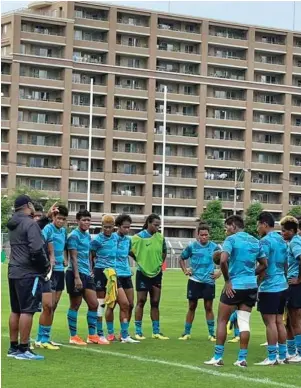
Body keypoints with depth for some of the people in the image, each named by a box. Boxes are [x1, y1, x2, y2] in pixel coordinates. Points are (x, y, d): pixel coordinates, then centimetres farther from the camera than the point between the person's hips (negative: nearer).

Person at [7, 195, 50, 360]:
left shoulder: (13, 225, 13)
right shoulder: (30, 224, -14)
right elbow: (36, 250, -21)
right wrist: (46, 266, -6)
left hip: (14, 272, 9)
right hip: (29, 274, -9)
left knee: (16, 310, 13)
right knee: (27, 311, -6)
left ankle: (13, 347, 18)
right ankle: (23, 349, -7)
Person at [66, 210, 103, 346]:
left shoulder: (88, 236, 15)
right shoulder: (74, 235, -10)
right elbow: (74, 257, -15)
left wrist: (90, 272, 17)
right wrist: (77, 277, -20)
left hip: (86, 274, 8)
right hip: (76, 273, -8)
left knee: (94, 304, 6)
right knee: (75, 305, 0)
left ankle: (92, 336, 14)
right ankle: (73, 336, 9)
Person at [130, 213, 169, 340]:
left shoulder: (160, 238, 1)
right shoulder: (138, 237, -12)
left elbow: (164, 252, 18)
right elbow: (130, 251, -6)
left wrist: (160, 263, 9)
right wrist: (140, 261, -3)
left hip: (156, 273, 4)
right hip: (143, 273, -4)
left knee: (155, 303, 7)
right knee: (141, 302, 0)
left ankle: (156, 331, 13)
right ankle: (138, 331, 6)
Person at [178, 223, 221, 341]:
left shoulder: (214, 247, 0)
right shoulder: (192, 246, 0)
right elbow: (182, 259, 13)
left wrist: (219, 272, -3)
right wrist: (185, 270, 1)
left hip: (209, 281, 0)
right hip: (194, 280, 0)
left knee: (208, 307, 2)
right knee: (192, 307, 6)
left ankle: (212, 333, 9)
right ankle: (186, 333, 15)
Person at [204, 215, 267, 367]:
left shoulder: (231, 239, -8)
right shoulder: (255, 241, 11)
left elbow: (223, 260, -21)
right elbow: (264, 264, 16)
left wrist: (227, 280, -11)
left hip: (234, 286, -5)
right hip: (251, 286, 5)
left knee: (222, 321, 6)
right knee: (244, 322, 7)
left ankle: (218, 357, 6)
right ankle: (242, 358, 4)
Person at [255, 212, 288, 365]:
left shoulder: (266, 241, -12)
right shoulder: (282, 240, 15)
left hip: (269, 287, -8)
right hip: (282, 286, 8)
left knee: (270, 322, -6)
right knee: (279, 321, 11)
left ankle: (272, 357, -5)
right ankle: (282, 356, 13)